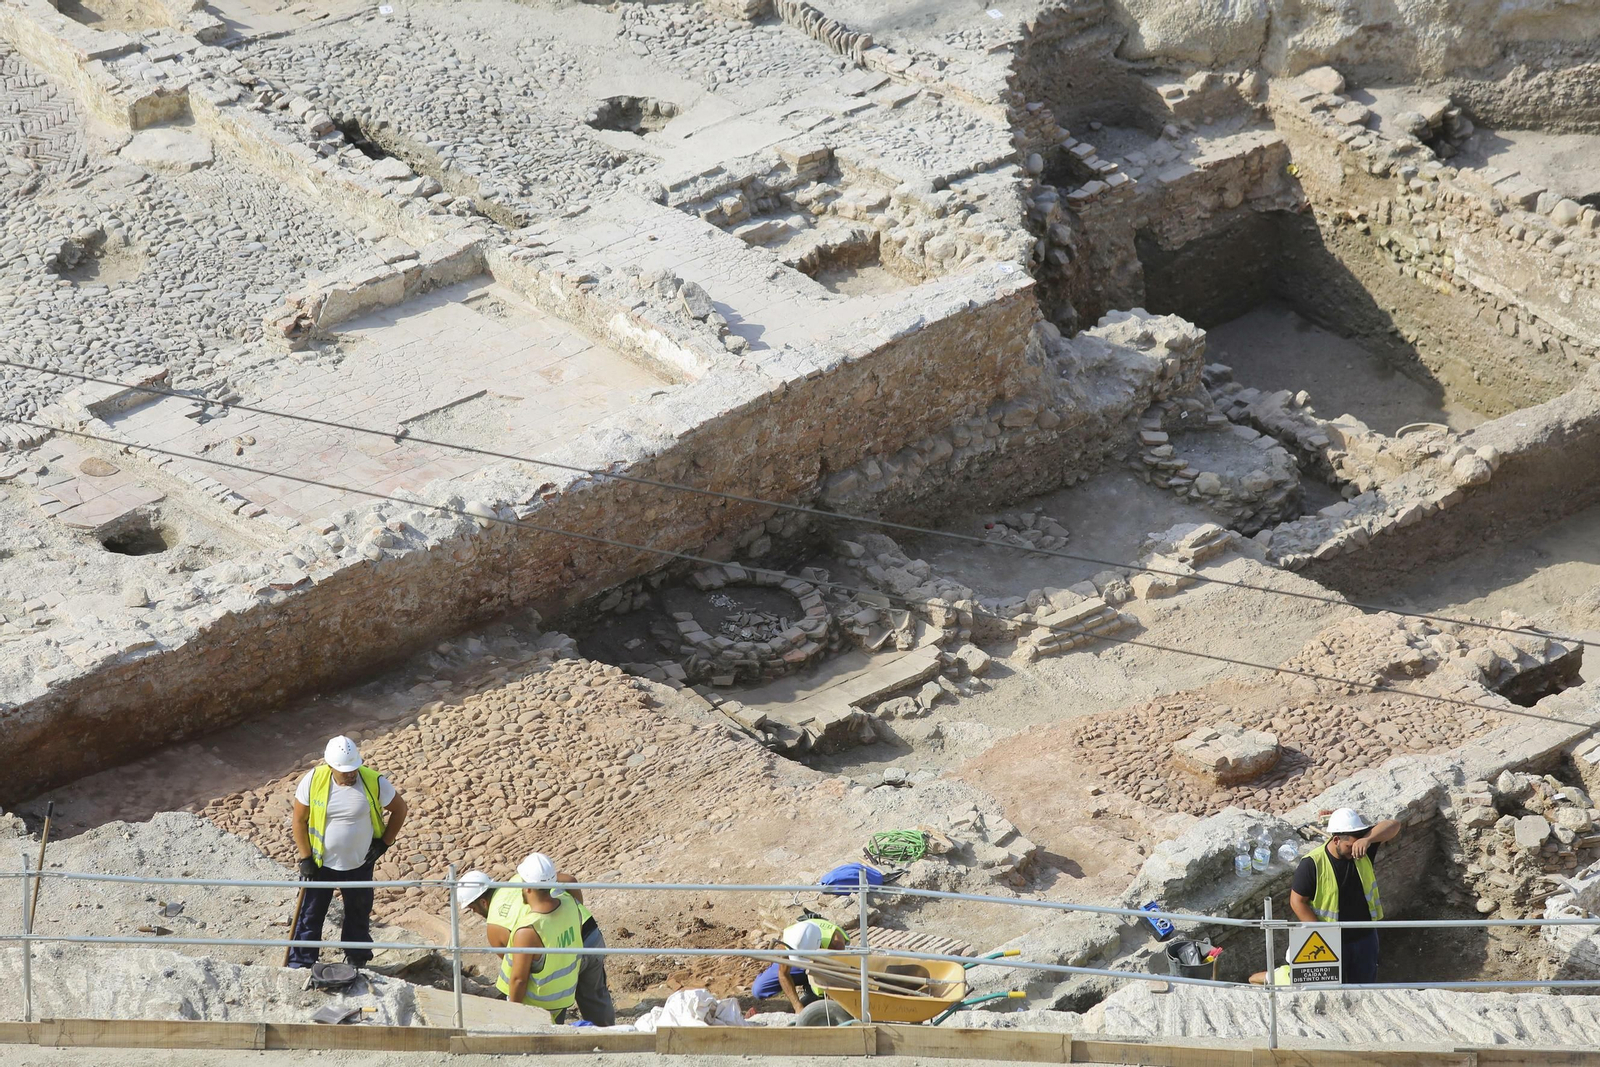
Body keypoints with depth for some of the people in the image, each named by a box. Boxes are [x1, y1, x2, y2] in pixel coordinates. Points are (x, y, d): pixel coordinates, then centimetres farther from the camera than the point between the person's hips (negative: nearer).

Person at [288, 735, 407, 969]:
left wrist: (384, 843, -3)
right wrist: (305, 858, -7)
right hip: (320, 863, -1)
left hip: (359, 864, 1)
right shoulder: (313, 781, -17)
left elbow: (399, 809, -1)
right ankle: (299, 967, 16)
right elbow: (299, 820, -6)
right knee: (310, 916, 5)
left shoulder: (374, 782, -17)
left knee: (359, 915, 16)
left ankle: (357, 963, 35)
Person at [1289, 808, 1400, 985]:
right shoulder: (1312, 864, -22)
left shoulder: (1363, 852, -11)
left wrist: (1367, 840, -39)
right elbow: (1297, 901, -14)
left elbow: (1392, 826, -19)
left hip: (1365, 937, 4)